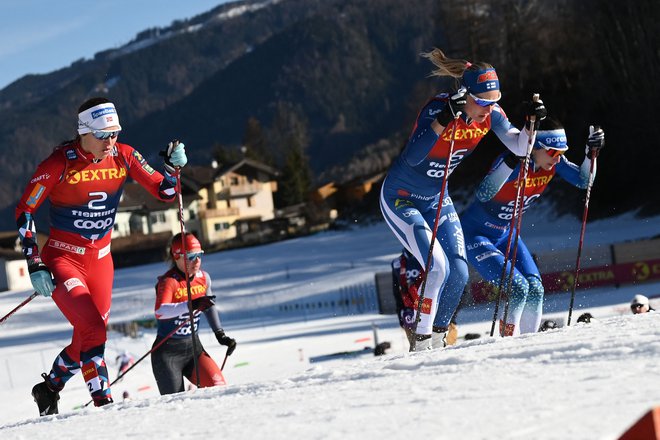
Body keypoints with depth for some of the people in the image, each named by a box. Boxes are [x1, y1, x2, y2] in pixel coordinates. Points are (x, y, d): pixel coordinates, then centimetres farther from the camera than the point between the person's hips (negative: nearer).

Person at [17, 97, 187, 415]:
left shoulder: (124, 156, -6)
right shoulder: (60, 162, -18)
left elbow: (164, 193, 1)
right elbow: (24, 211, -10)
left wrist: (173, 167, -21)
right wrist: (34, 265, -15)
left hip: (100, 260, 5)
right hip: (62, 259, -5)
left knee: (88, 339, 8)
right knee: (93, 329, -23)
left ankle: (48, 390, 30)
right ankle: (102, 399, -13)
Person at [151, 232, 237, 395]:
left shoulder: (203, 278, 2)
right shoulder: (168, 282, -17)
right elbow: (160, 312, -37)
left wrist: (220, 335, 20)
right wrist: (191, 305, -47)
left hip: (193, 347, 5)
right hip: (168, 351, -5)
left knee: (217, 387, -15)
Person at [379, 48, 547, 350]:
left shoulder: (490, 114, -11)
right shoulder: (438, 107, -29)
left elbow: (519, 147, -3)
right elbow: (412, 157, -41)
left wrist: (531, 122, -23)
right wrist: (445, 118, -50)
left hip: (437, 199, 6)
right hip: (400, 198, -6)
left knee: (459, 273, -5)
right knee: (438, 267, -20)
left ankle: (438, 336, 13)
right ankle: (420, 342, -8)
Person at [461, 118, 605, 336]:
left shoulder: (554, 163, -9)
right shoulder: (514, 161, -29)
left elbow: (583, 180, 1)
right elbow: (484, 195, -41)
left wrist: (591, 153, -16)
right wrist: (512, 161, -51)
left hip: (506, 234, 7)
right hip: (475, 234, -7)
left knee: (535, 289, -8)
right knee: (517, 287, -22)